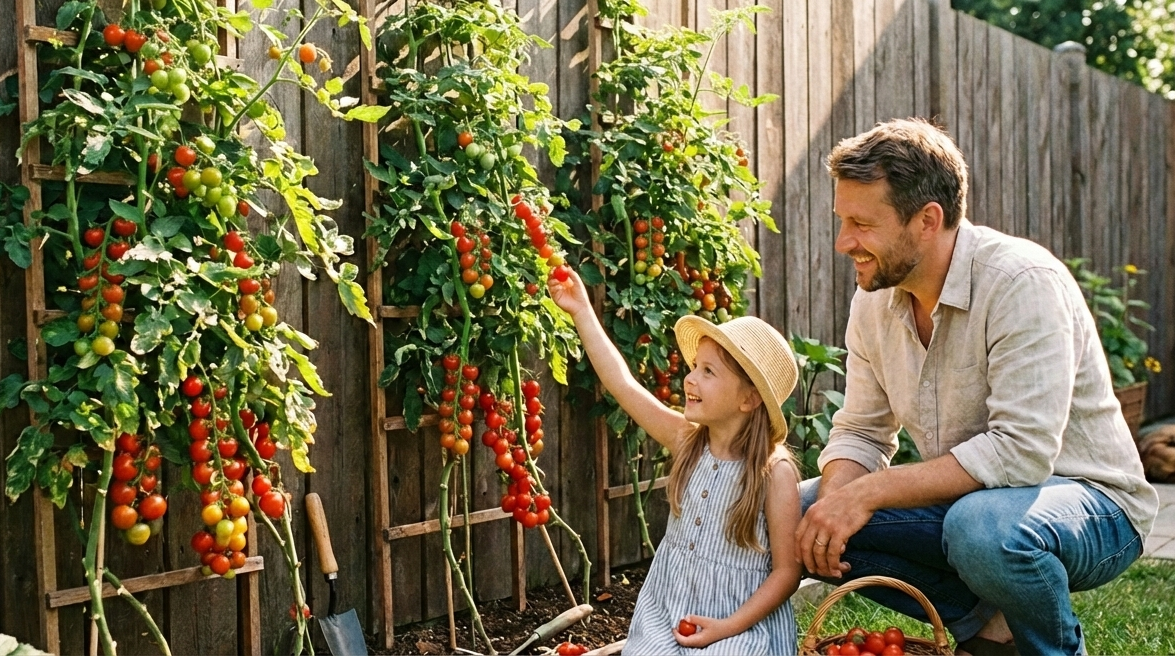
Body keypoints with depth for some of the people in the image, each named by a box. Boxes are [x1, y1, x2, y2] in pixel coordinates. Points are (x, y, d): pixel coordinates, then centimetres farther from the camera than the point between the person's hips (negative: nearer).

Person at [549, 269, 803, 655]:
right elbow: (622, 383, -1)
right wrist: (582, 312, -3)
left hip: (743, 621, -4)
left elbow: (787, 571, -11)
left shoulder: (775, 472, -14)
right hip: (666, 610, 4)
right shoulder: (685, 440, 0)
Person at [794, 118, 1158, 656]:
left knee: (981, 525, -40)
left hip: (1090, 501, -7)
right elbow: (861, 433, 6)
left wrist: (868, 493, -31)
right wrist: (835, 502, -18)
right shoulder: (873, 301, -1)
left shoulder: (1023, 282, -23)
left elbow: (1021, 451, -31)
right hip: (964, 500, 7)